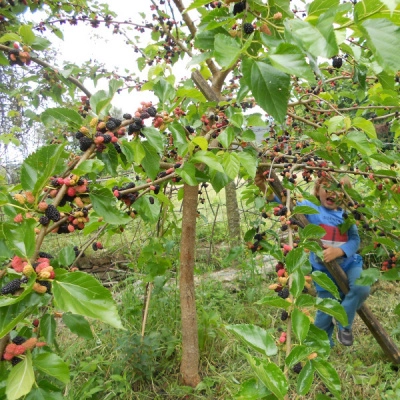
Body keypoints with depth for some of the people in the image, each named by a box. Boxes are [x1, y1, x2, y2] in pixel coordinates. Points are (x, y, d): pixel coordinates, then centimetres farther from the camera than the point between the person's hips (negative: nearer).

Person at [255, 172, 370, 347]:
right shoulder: (310, 208, -7)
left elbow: (355, 240, -8)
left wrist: (339, 251, -30)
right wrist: (266, 190, -38)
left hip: (348, 264, 2)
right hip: (323, 270, -2)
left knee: (362, 288, -26)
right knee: (326, 311, 6)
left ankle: (343, 323, 4)